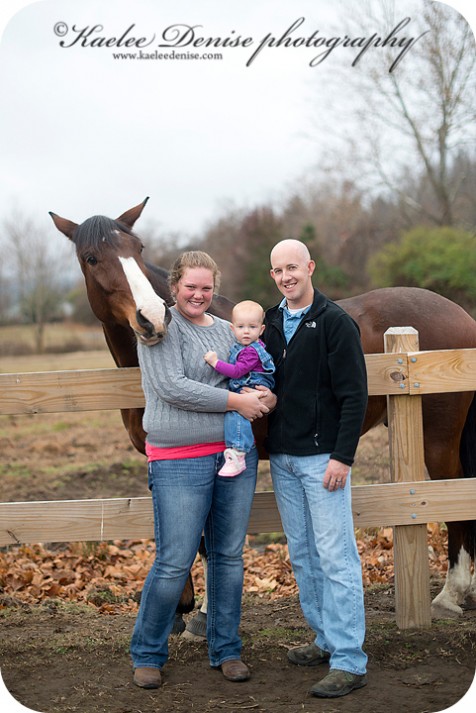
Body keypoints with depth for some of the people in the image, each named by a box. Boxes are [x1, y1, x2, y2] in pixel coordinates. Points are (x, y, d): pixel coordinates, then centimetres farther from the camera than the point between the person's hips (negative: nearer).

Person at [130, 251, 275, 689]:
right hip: (179, 461, -6)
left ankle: (226, 649, 25)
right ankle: (147, 654, 14)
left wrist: (265, 396, -3)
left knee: (230, 556, 11)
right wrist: (236, 401, -16)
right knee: (174, 563, -4)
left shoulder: (226, 330, 14)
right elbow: (172, 387, -16)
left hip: (236, 454, 6)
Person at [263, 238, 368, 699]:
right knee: (301, 554, 13)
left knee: (335, 557, -6)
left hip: (322, 457, -7)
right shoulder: (269, 323, 10)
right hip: (282, 457, 7)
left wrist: (343, 456, -17)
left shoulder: (335, 323, -9)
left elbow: (354, 395, -12)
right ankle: (326, 639, 26)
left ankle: (349, 661, -3)